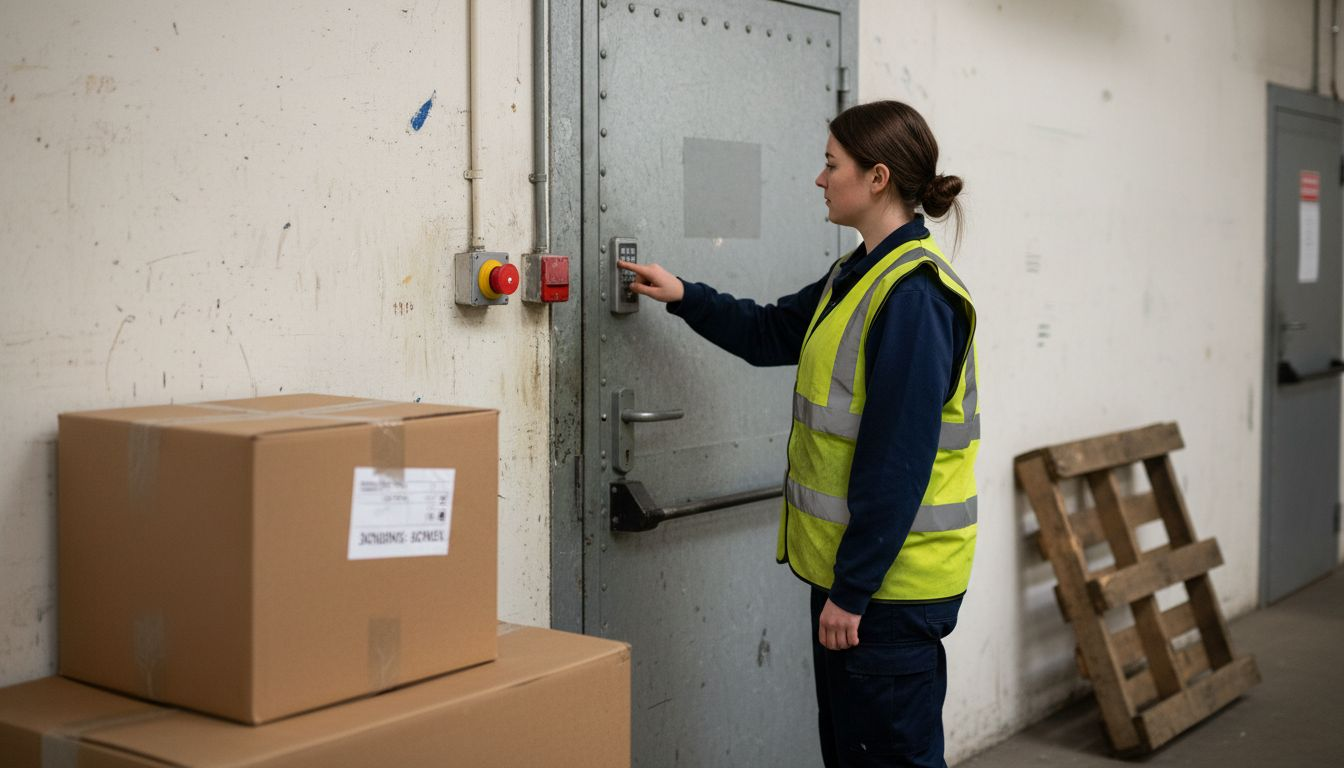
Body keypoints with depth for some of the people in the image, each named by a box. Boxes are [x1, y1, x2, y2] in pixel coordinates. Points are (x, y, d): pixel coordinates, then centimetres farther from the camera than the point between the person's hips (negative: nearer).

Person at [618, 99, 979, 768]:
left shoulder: (914, 294, -21)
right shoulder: (859, 275, 10)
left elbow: (898, 461, -23)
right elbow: (771, 333, 27)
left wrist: (853, 590, -20)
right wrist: (683, 297, 18)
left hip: (889, 583, -10)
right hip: (845, 566, 10)